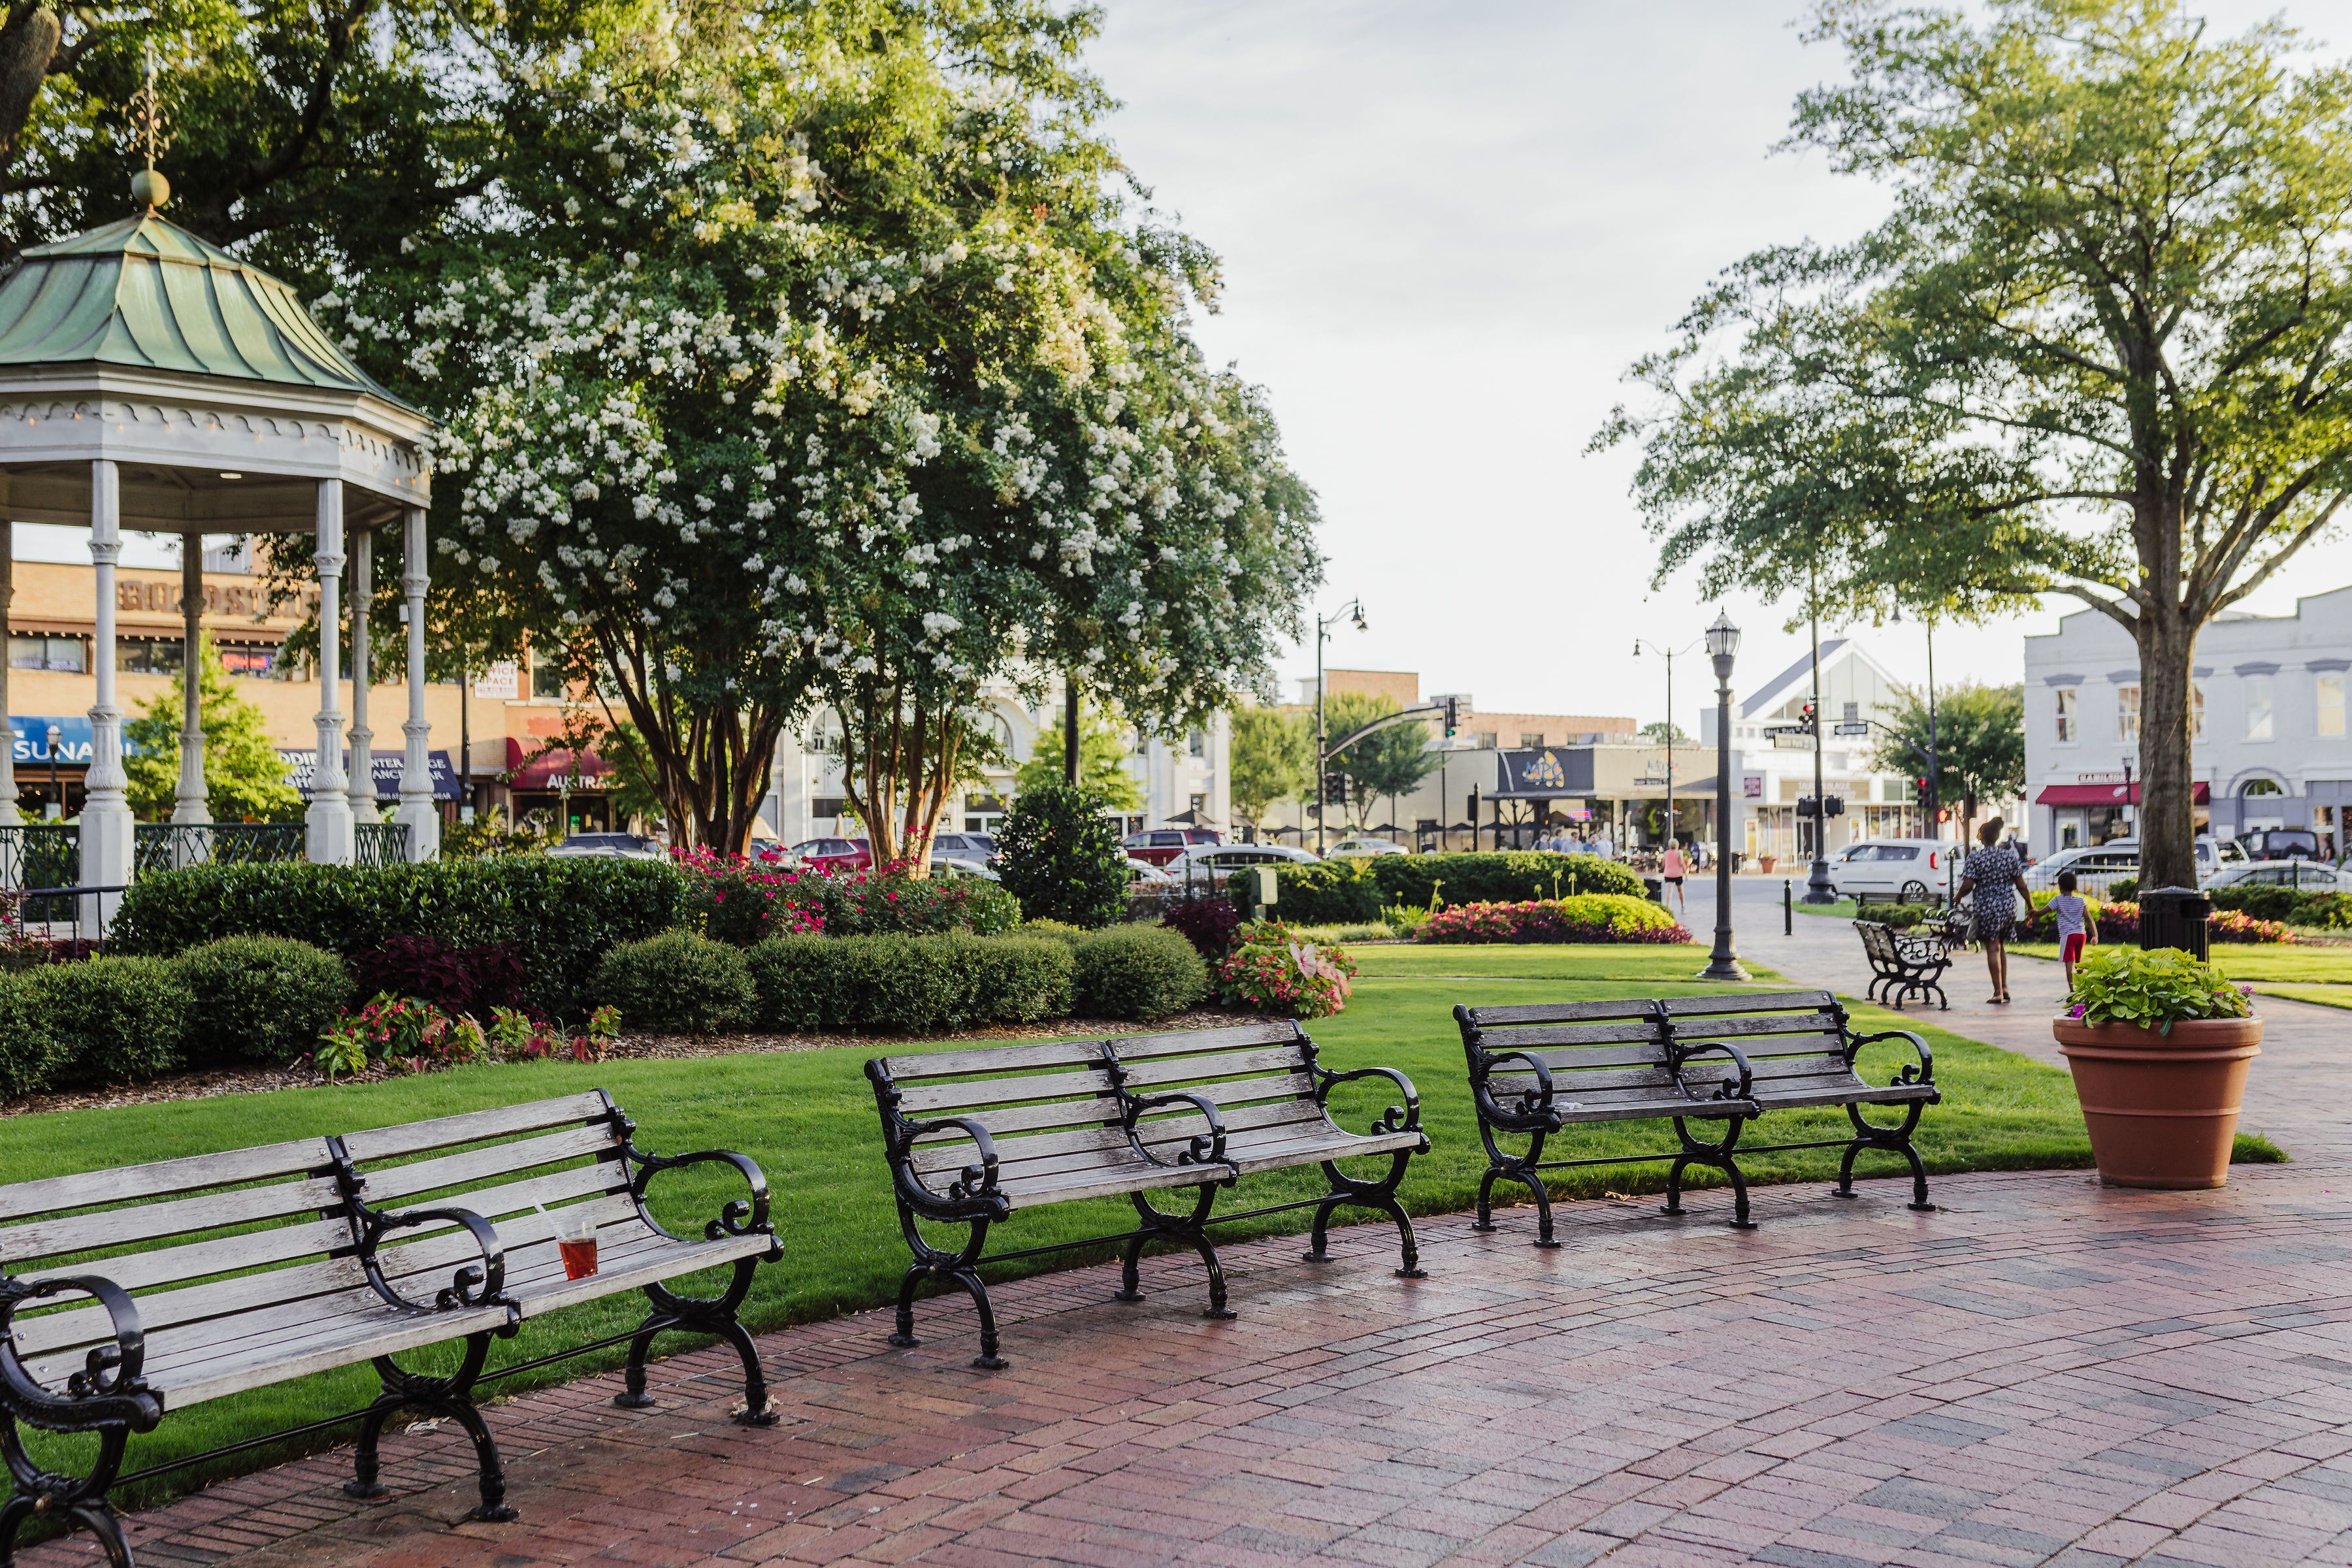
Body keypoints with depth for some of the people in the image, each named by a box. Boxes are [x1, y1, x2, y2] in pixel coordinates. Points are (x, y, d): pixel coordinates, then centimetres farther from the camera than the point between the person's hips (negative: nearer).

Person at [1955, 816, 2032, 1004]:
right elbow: (2021, 885, 2)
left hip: (1986, 907, -4)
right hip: (2009, 907, 4)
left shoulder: (1975, 858, -7)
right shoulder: (2011, 855, 2)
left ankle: (1998, 992, -2)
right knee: (2001, 947, 19)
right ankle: (2005, 987, 15)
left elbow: (1967, 885, -12)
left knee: (1992, 948, 0)